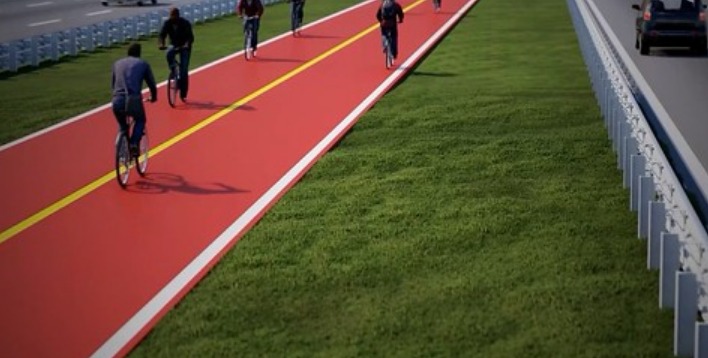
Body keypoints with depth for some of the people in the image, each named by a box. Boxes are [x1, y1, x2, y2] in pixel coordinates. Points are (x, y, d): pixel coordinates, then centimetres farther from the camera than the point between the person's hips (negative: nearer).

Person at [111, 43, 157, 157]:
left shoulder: (117, 63, 23)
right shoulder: (143, 64, 15)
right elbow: (151, 83, 20)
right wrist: (153, 97, 40)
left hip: (117, 101, 3)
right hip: (133, 100, -3)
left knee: (122, 126, 29)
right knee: (140, 121, 25)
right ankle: (134, 144, 4)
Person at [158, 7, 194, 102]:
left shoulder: (185, 23, -19)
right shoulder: (167, 23, -10)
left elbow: (190, 37, -28)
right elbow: (162, 35, -18)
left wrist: (187, 45, -48)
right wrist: (161, 44, -39)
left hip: (184, 47, -3)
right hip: (174, 45, 3)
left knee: (183, 70, -9)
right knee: (169, 54, -36)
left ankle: (183, 94, 0)